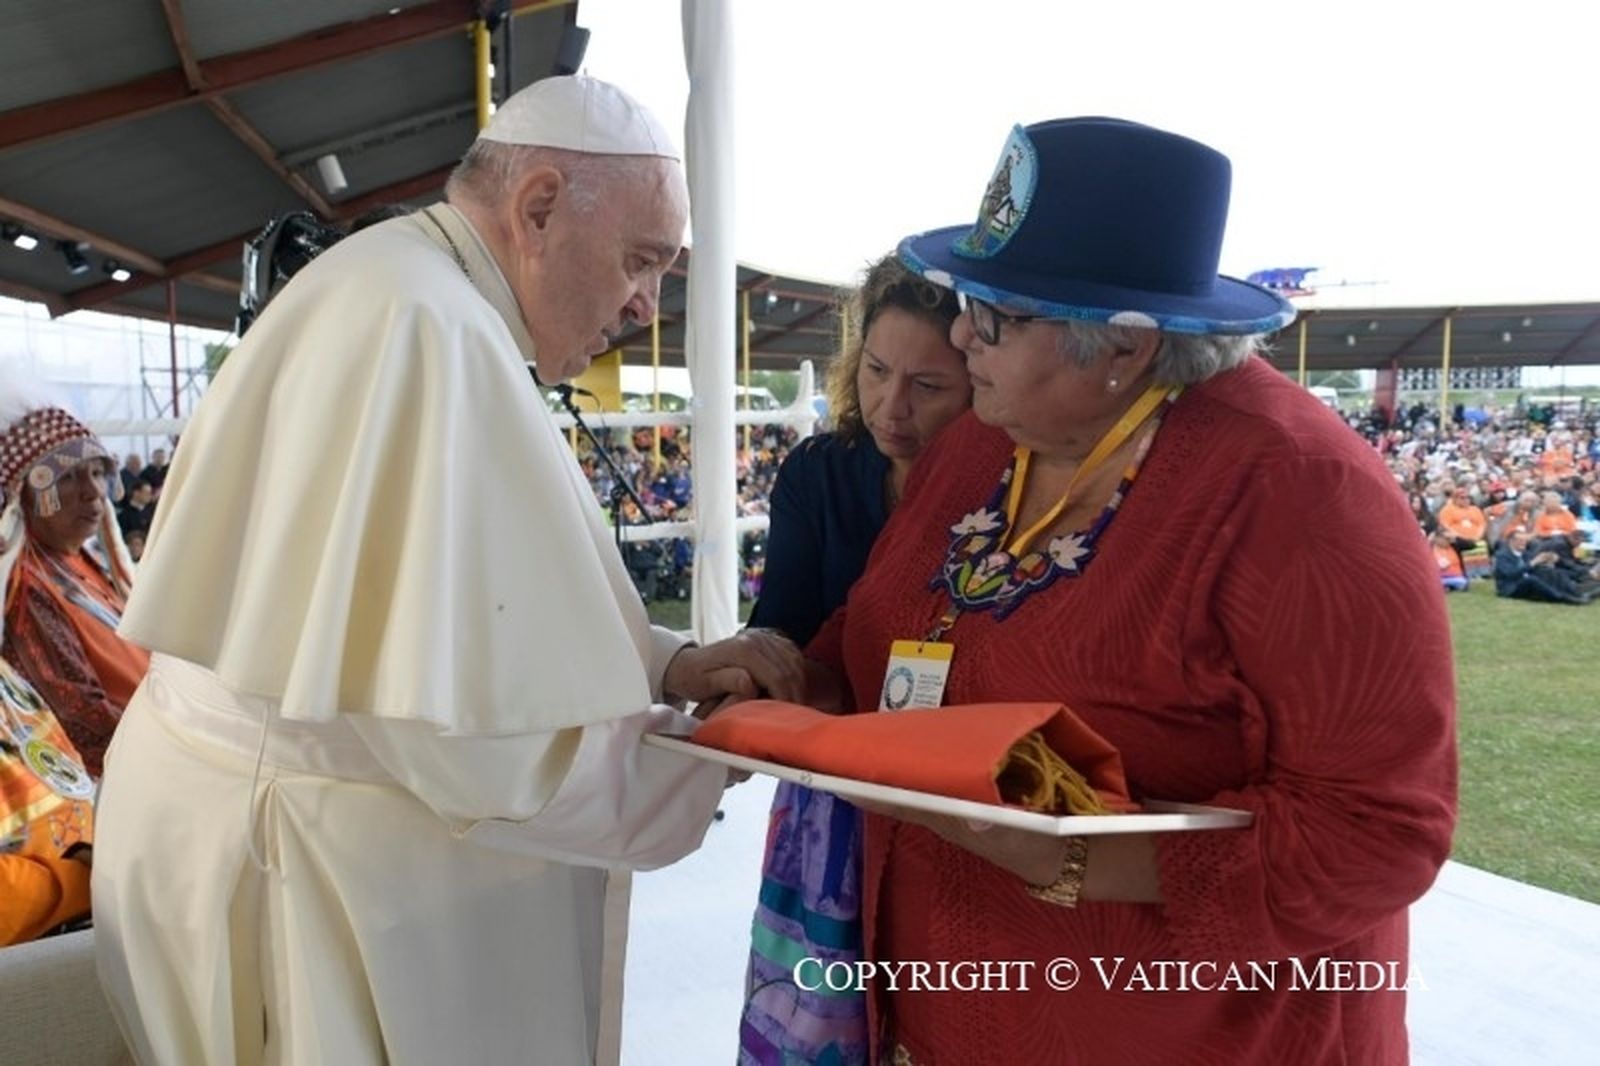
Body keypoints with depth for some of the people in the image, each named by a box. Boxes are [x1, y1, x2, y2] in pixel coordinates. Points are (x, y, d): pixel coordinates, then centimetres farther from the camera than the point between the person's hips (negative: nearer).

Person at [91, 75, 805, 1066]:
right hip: (316, 859, -10)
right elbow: (491, 737, -28)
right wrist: (706, 755, -11)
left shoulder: (399, 296, 10)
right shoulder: (434, 327, -24)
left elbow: (465, 607, 14)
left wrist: (669, 664, 2)